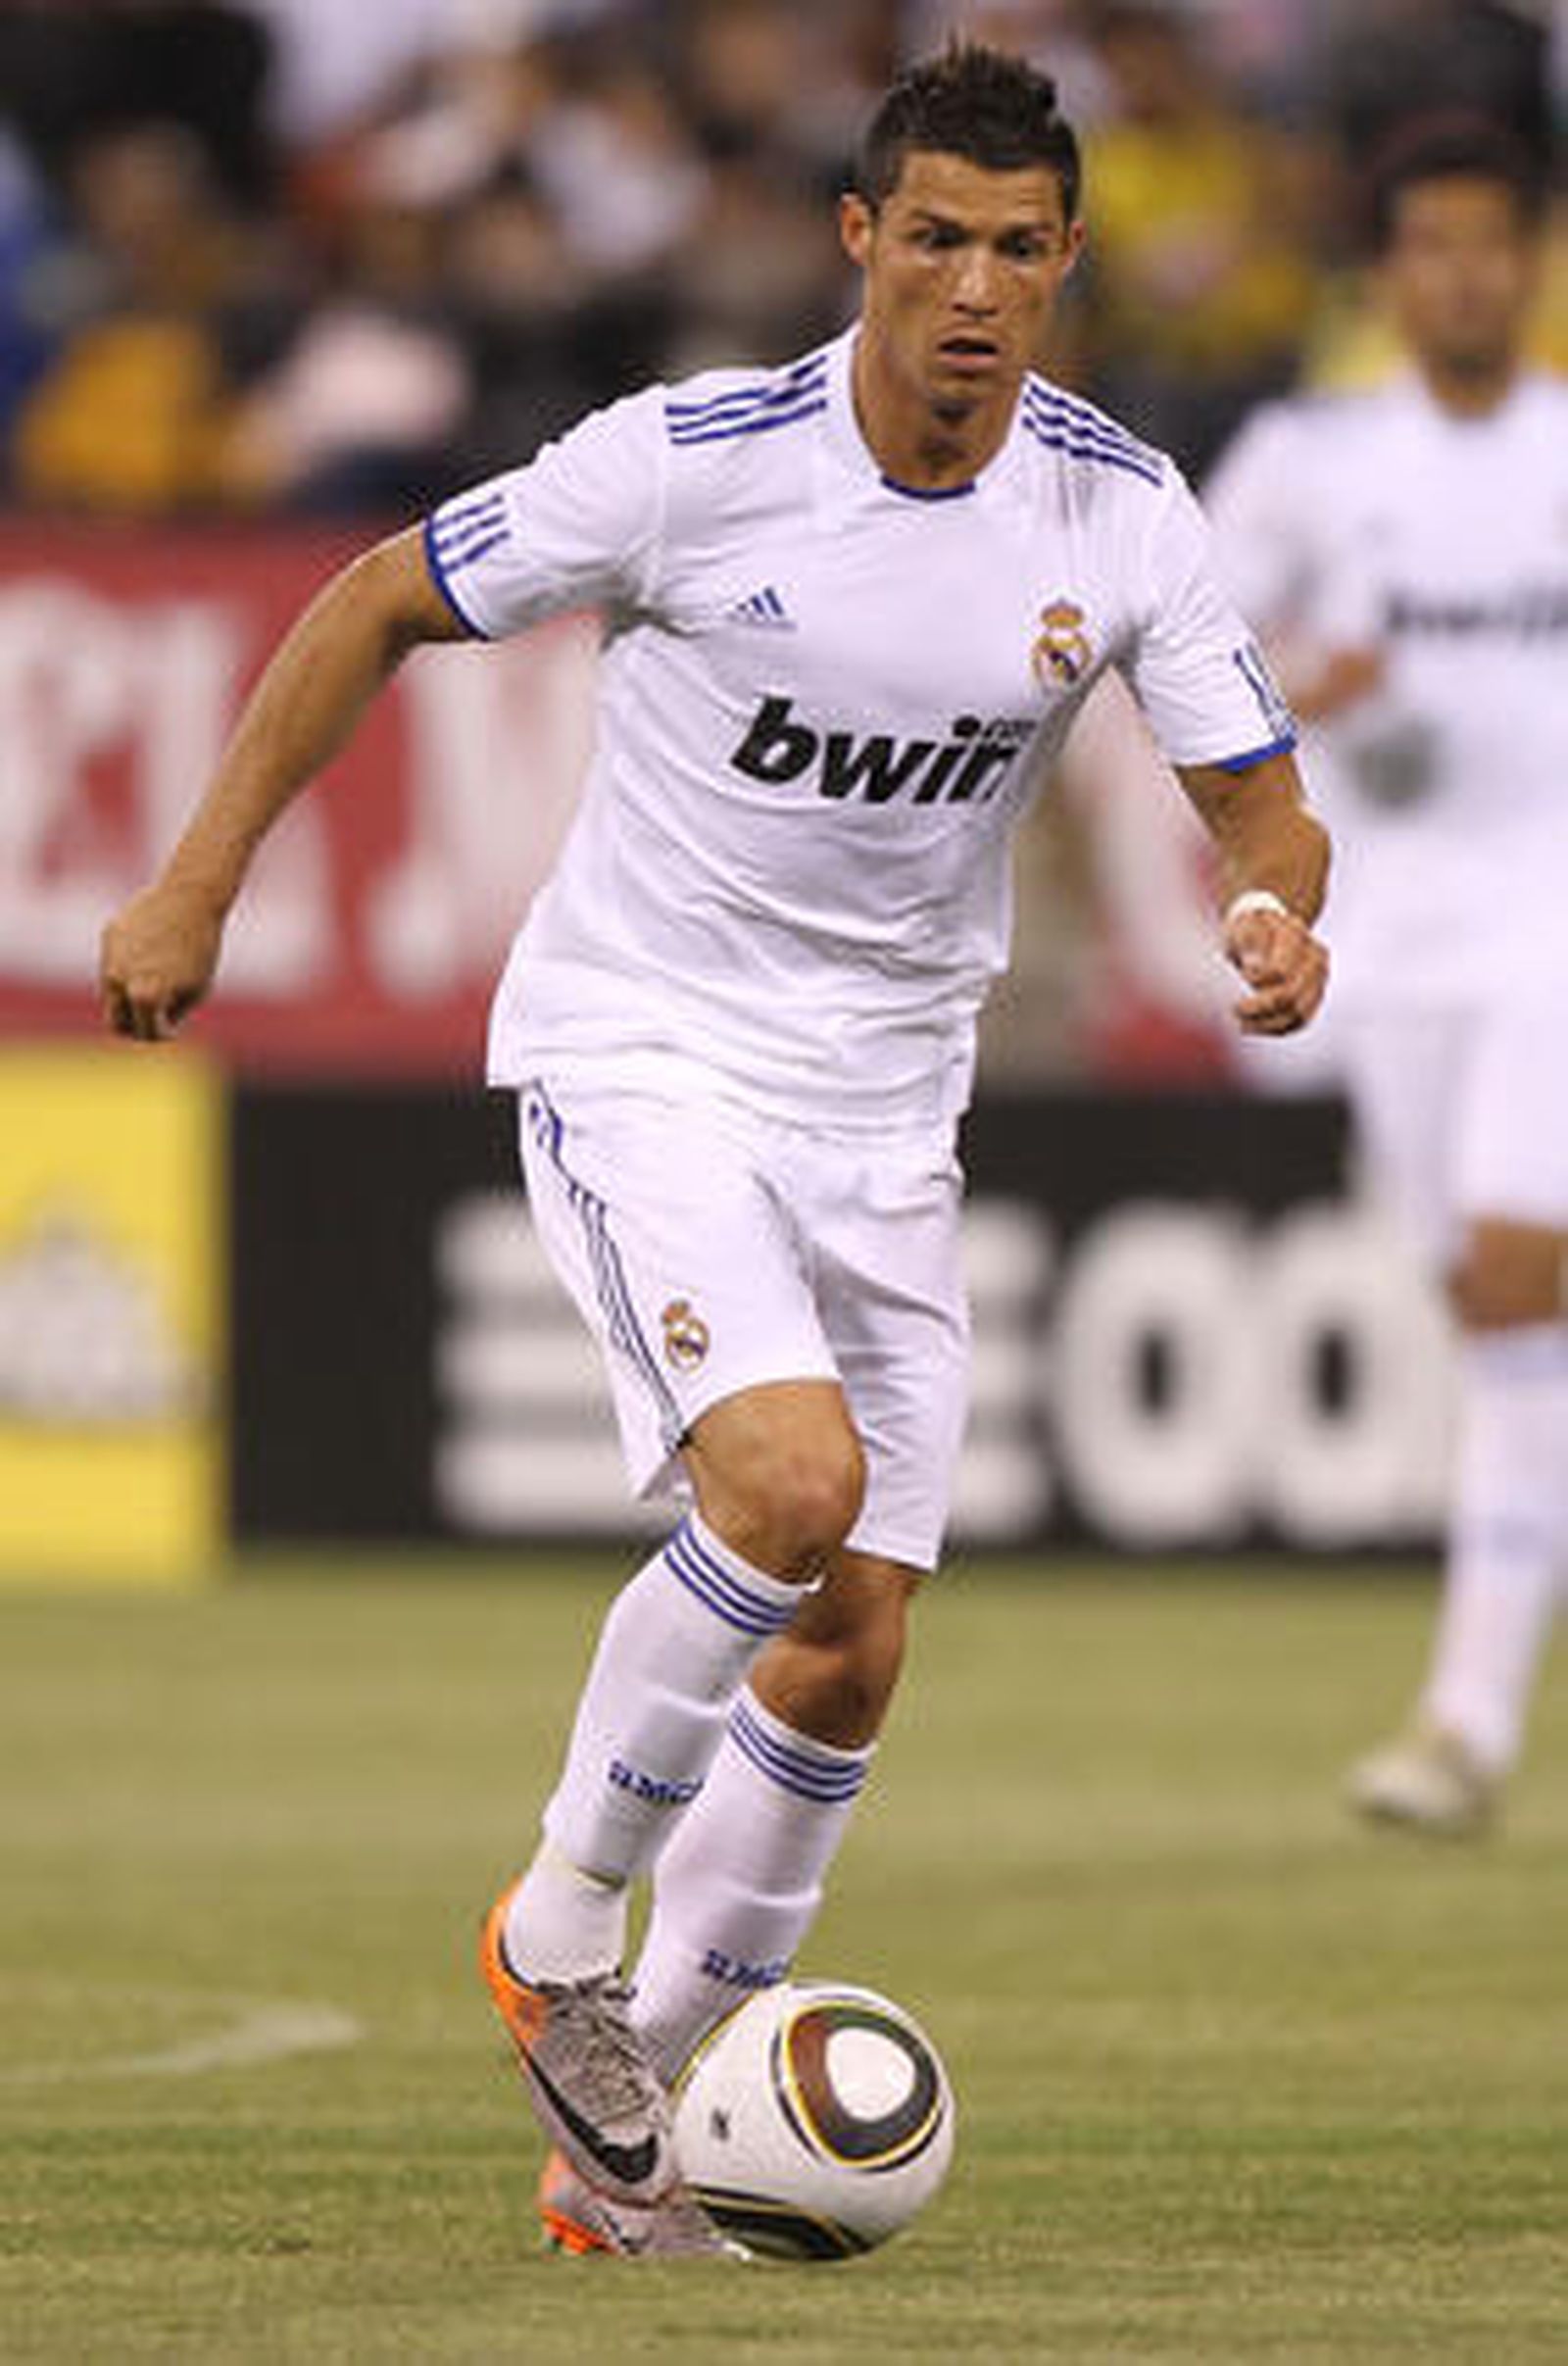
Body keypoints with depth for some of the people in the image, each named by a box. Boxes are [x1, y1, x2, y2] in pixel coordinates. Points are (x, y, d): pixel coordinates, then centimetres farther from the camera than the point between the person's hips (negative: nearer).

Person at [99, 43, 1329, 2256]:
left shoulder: (1120, 514, -6)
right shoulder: (696, 460, -17)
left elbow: (1262, 807, -1)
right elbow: (385, 602, -4)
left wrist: (1277, 913, -25)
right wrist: (199, 884, -5)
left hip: (884, 1112, 5)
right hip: (639, 1056, -5)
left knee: (853, 1646, 2)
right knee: (792, 1482, -28)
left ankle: (622, 2127, 16)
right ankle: (562, 1930, -7)